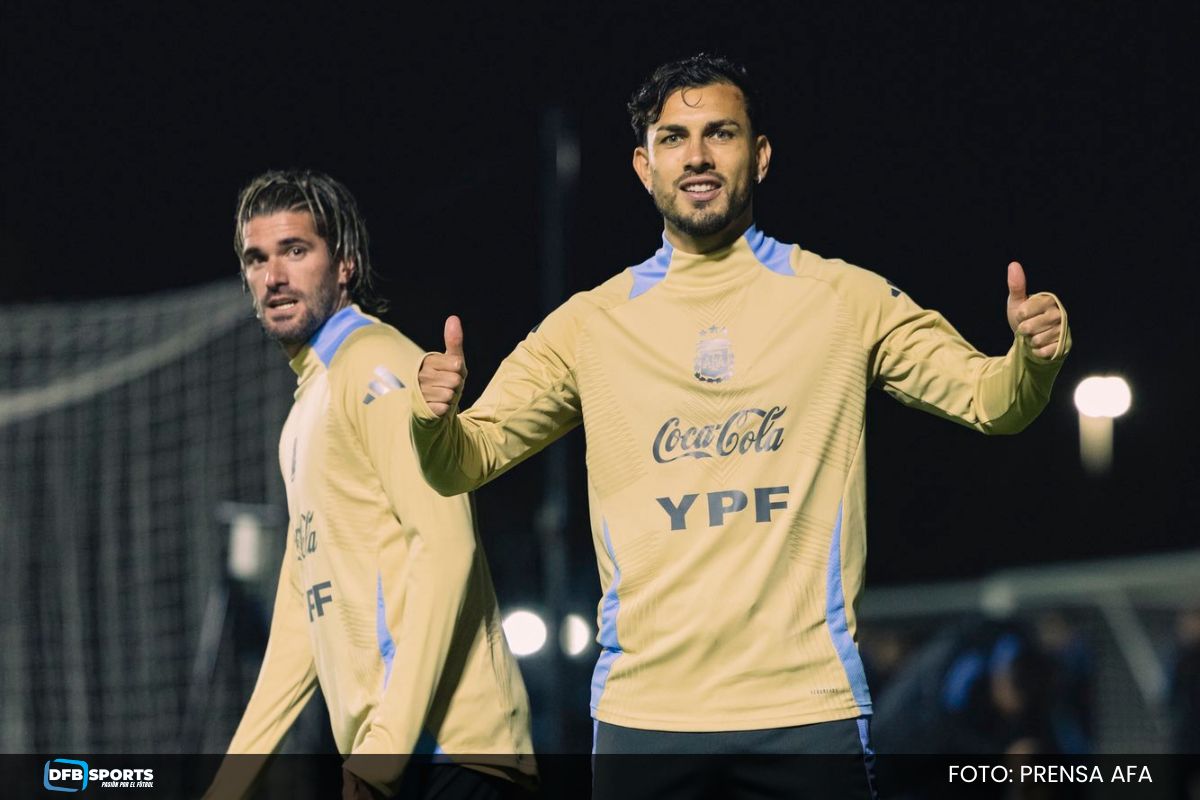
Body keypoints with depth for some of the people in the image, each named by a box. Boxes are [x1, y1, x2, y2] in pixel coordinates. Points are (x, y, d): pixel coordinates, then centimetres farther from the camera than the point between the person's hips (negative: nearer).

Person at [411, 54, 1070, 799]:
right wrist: (436, 417, -15)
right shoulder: (591, 324, 8)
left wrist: (1032, 358, -17)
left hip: (809, 705, -1)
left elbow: (989, 399, 6)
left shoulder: (846, 300, 5)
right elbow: (463, 464, 9)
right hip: (641, 710, 1)